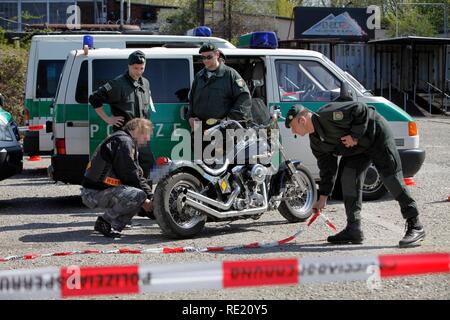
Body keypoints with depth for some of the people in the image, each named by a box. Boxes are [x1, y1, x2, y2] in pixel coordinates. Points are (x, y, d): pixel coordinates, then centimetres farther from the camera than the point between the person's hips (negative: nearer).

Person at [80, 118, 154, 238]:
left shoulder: (128, 142, 22)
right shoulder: (123, 141, -12)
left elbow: (138, 176, 20)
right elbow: (129, 175, -16)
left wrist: (152, 198, 10)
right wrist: (144, 200, -9)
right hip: (94, 192, -11)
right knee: (138, 196, -28)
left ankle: (115, 226, 5)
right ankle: (105, 222, -11)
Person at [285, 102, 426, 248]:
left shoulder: (328, 115, -26)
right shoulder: (316, 143, 1)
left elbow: (361, 109, -25)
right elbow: (327, 168, 8)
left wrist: (355, 135, -26)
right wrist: (323, 198, 8)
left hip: (376, 135, -9)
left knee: (391, 178, -14)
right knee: (348, 178, -3)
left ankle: (415, 226, -13)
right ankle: (353, 230, 0)